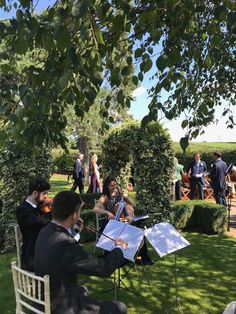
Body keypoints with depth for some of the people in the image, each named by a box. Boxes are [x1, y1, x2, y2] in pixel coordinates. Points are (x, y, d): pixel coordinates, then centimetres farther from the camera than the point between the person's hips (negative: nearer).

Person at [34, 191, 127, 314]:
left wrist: (72, 228, 11)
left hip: (45, 299, 9)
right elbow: (104, 268, -24)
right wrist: (118, 248, -6)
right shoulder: (65, 244, -33)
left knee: (84, 291, 33)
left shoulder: (45, 232, -6)